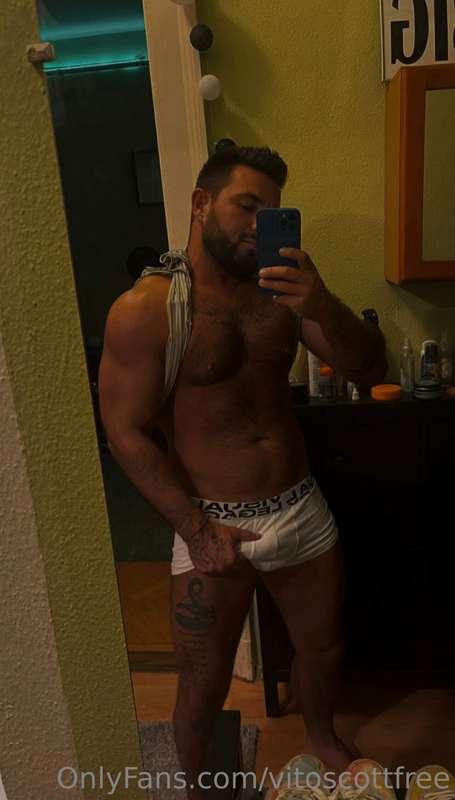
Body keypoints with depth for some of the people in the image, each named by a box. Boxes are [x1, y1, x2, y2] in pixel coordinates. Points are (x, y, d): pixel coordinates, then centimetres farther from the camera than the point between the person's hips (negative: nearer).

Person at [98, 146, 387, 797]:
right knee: (205, 686, 13)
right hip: (214, 525, -4)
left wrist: (322, 307, -23)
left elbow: (371, 369, -3)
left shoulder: (281, 289, 0)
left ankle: (321, 736, 58)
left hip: (303, 510, 5)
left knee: (324, 648, 25)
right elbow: (127, 434, -13)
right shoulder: (143, 310, -13)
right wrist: (199, 533, -17)